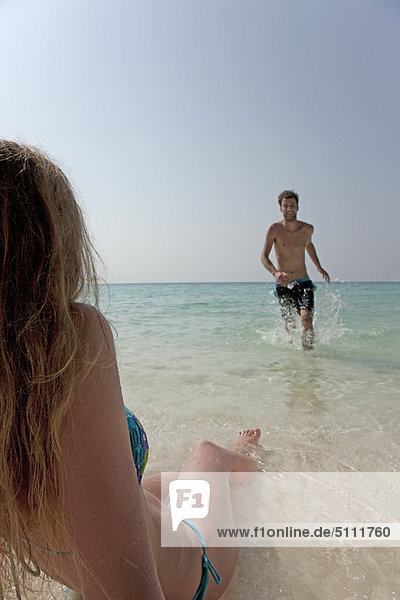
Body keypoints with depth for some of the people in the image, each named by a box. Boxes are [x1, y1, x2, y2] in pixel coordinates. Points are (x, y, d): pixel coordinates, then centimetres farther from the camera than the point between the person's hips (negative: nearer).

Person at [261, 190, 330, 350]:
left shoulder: (308, 229, 2)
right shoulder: (275, 229, -8)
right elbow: (264, 257, -16)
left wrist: (319, 267, 26)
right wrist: (275, 273, -35)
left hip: (303, 283, 1)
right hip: (283, 285, -1)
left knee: (306, 318, -21)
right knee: (290, 327, 8)